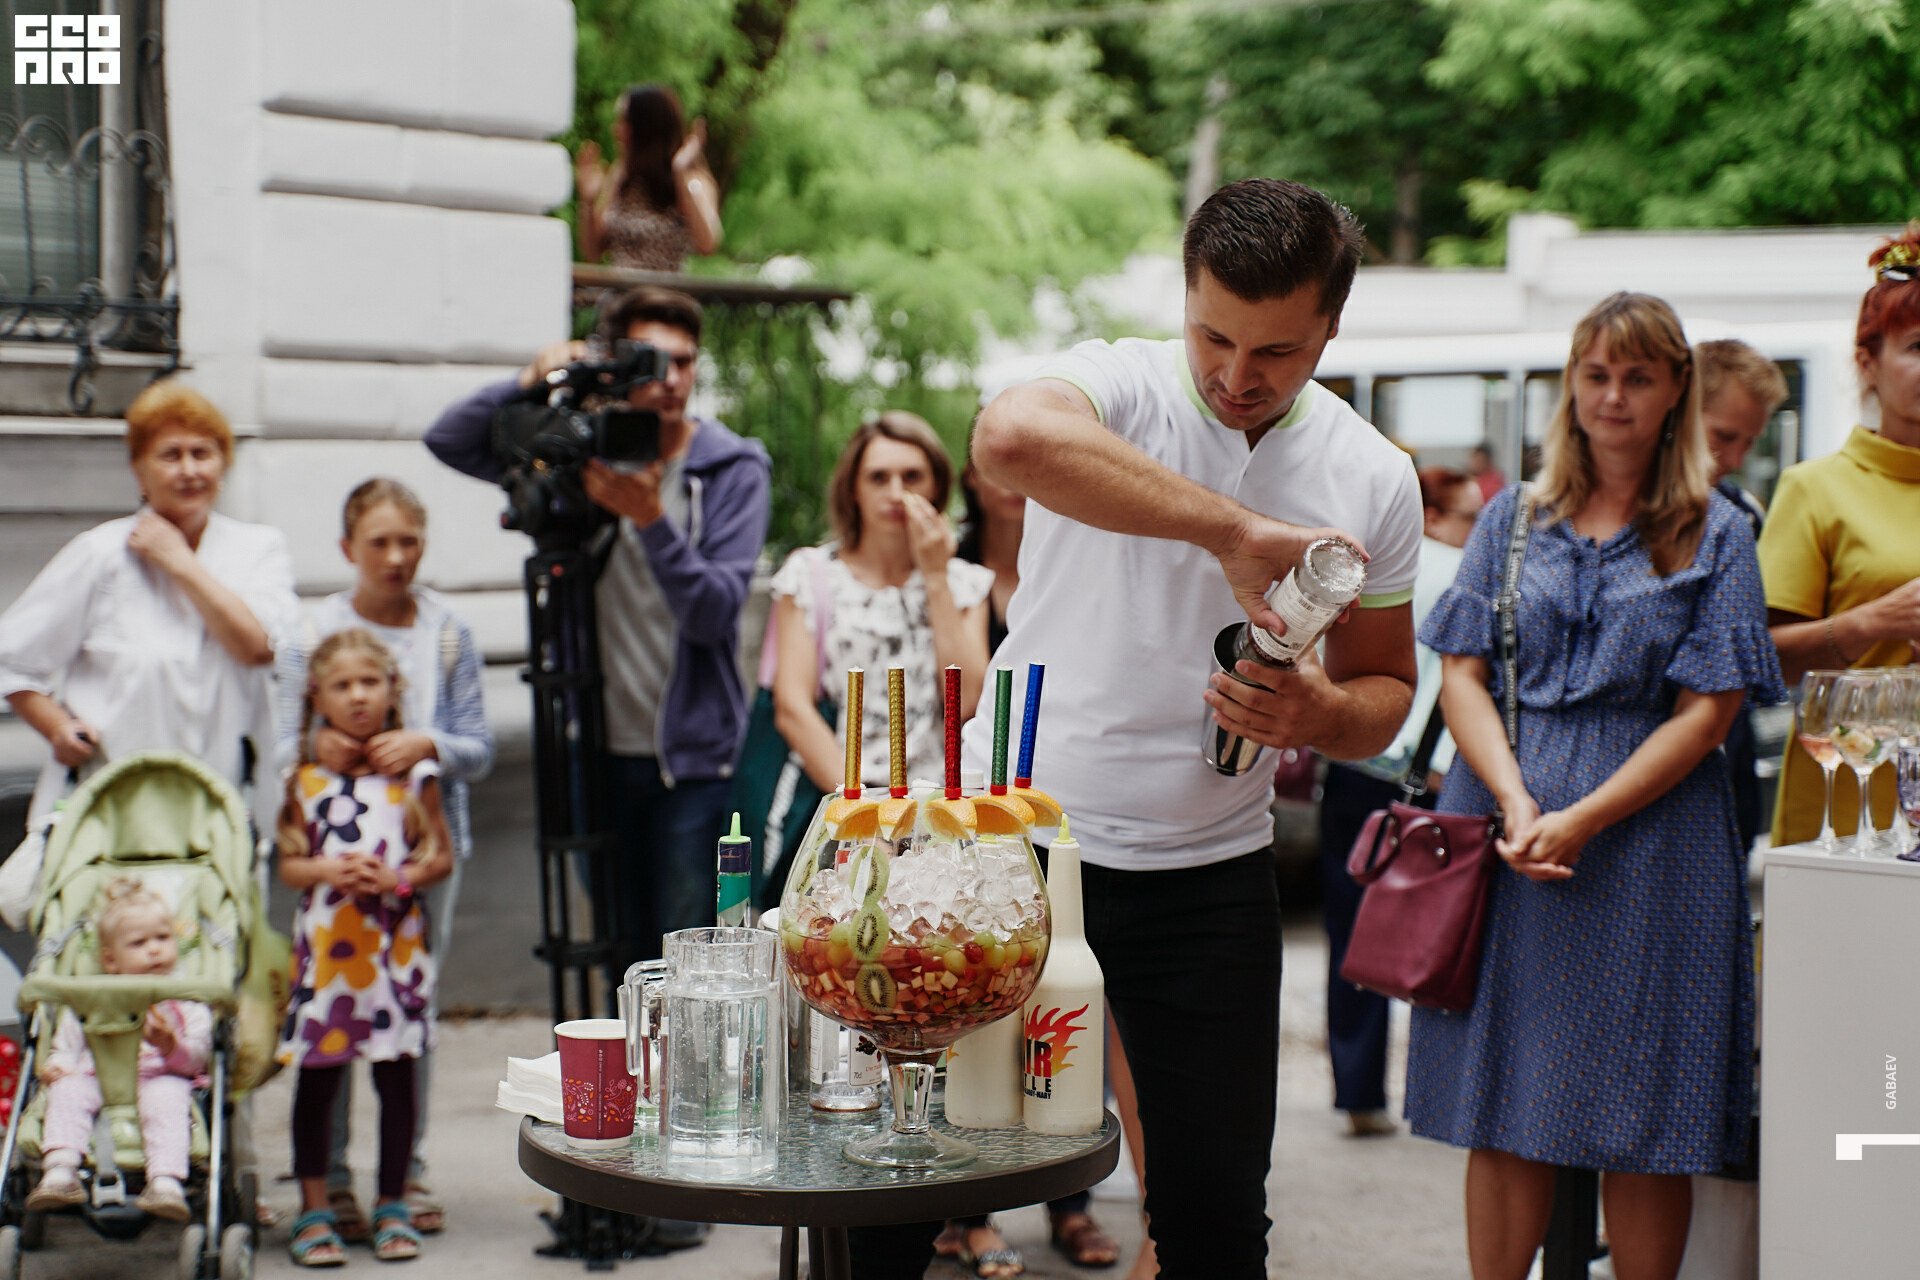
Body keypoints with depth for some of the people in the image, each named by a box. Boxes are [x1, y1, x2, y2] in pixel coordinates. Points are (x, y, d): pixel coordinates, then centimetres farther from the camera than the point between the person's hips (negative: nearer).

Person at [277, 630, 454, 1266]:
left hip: (396, 943, 0)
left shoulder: (412, 774, 3)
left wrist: (396, 878, -12)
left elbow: (442, 856, 5)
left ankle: (392, 1207, 17)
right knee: (318, 1073, 4)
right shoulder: (307, 779, 4)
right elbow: (288, 865, 6)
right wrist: (329, 870, -14)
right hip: (324, 943, 0)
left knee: (396, 1071, 5)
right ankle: (314, 1210, 14)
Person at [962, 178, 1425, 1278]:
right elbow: (1013, 439, -36)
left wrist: (1323, 713, -13)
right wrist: (1239, 533, -36)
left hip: (1208, 872, 2)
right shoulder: (1120, 384, -10)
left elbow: (1386, 689, 11)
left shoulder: (1373, 480, 1)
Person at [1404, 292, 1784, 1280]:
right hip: (1506, 825, 2)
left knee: (1644, 1129, 2)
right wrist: (1516, 801, -12)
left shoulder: (1715, 535, 4)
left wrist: (1581, 820, -14)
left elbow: (1706, 713, -3)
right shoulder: (1514, 517, 11)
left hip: (1652, 833, -2)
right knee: (1506, 1113, 4)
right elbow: (1462, 674, 5)